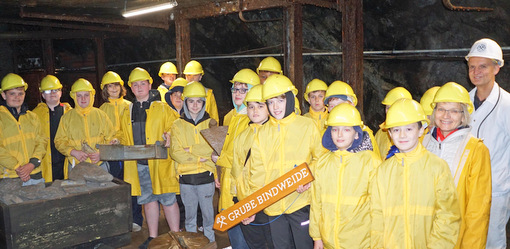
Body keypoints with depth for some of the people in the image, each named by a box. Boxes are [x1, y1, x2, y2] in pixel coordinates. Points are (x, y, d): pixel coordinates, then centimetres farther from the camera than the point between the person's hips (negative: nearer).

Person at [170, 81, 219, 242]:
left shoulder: (210, 123, 5)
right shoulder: (177, 125, 5)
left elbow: (213, 147, -9)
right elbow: (175, 152, -5)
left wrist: (189, 149, -13)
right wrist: (198, 158, -13)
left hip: (206, 175, -1)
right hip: (185, 176, 1)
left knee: (208, 212, 7)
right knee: (189, 213, 12)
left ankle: (209, 242, 23)